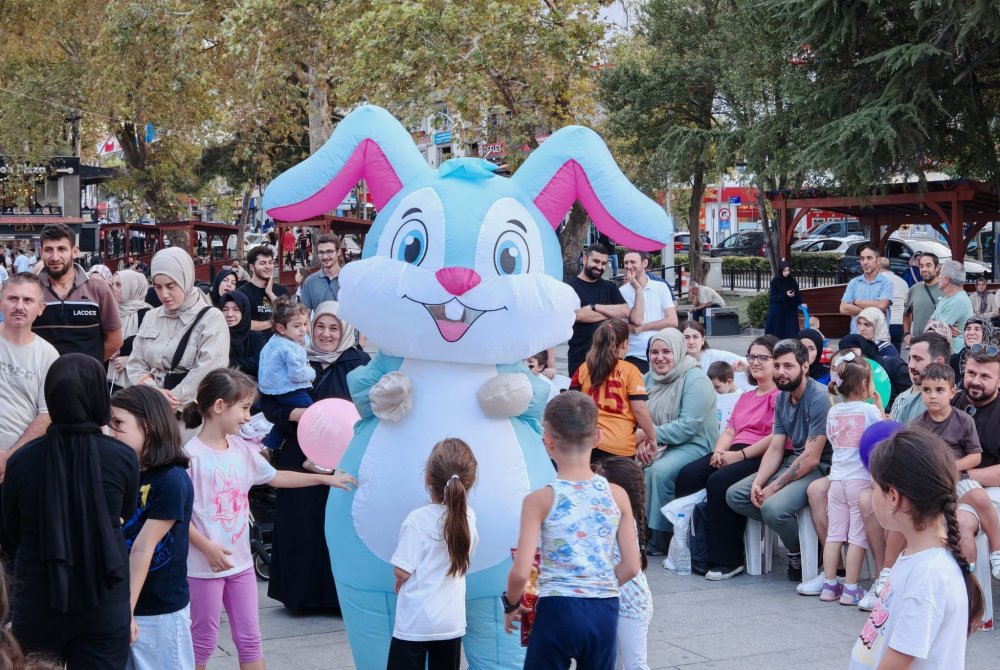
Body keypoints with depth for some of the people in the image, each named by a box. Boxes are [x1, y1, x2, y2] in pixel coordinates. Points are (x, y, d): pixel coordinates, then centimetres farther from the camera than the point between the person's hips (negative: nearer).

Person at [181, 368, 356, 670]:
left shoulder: (243, 449, 4)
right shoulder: (191, 454, -17)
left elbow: (275, 477, 19)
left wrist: (325, 478, 19)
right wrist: (207, 548, -22)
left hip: (240, 561, 7)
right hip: (205, 564, -6)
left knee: (249, 639, 12)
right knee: (204, 639, 7)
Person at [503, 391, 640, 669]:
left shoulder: (540, 500, -10)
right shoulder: (617, 495, -1)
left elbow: (520, 572, -14)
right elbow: (630, 566, 1)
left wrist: (510, 605, 4)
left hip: (558, 611, -3)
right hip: (605, 611, 3)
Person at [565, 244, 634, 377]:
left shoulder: (610, 287, 14)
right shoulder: (570, 286, -1)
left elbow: (625, 312, -1)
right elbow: (578, 315, -15)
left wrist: (594, 307, -10)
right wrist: (611, 313, -4)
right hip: (580, 355, -4)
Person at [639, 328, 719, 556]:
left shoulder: (695, 380, -12)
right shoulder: (650, 378, 10)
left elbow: (688, 426, -21)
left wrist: (652, 434, -25)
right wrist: (643, 438, -16)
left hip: (694, 445, -6)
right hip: (661, 444, 6)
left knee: (659, 470, -31)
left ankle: (659, 539, -19)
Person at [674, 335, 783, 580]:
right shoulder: (745, 397, 29)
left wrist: (740, 455, -15)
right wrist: (719, 451, -2)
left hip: (763, 458, -9)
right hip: (734, 454, 9)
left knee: (720, 481, -32)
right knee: (687, 475, -15)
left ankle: (727, 560, -22)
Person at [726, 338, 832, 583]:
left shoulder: (819, 397, -19)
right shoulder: (782, 398, 8)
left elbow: (811, 457, -21)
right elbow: (775, 449, 7)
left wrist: (774, 487, -19)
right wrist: (758, 482, -11)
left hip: (820, 468, -9)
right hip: (792, 461, 9)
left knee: (773, 507, -31)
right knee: (734, 495, -3)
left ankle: (800, 553, -2)